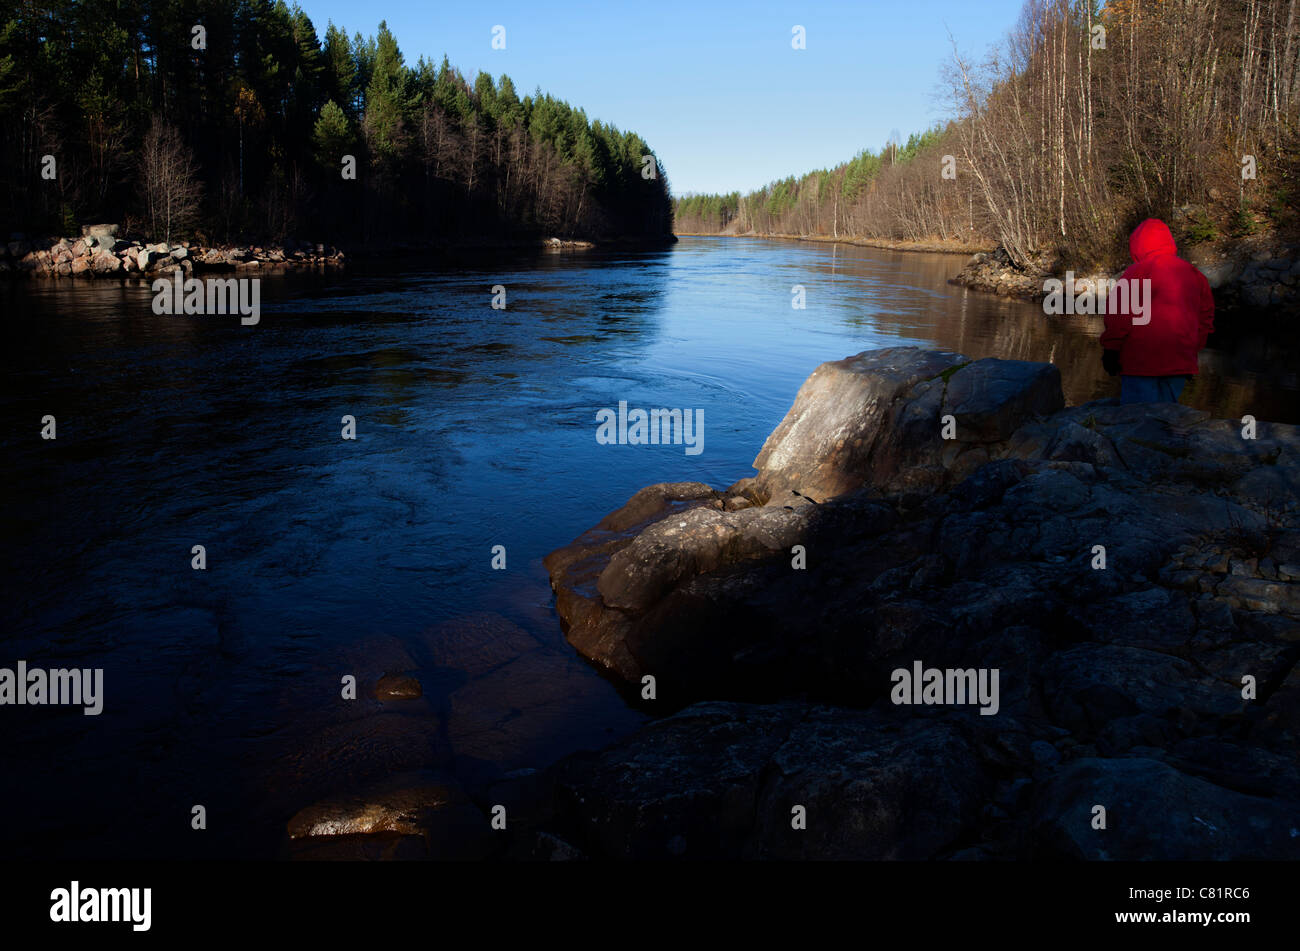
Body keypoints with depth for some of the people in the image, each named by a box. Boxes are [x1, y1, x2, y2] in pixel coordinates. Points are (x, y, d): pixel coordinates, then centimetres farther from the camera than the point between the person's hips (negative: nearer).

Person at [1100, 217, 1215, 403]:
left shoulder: (1136, 272, -6)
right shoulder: (1194, 274, 15)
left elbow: (1120, 314, -11)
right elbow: (1206, 317, 20)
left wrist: (1110, 349, -6)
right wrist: (1193, 350, 26)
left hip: (1140, 361, -6)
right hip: (1180, 362, 6)